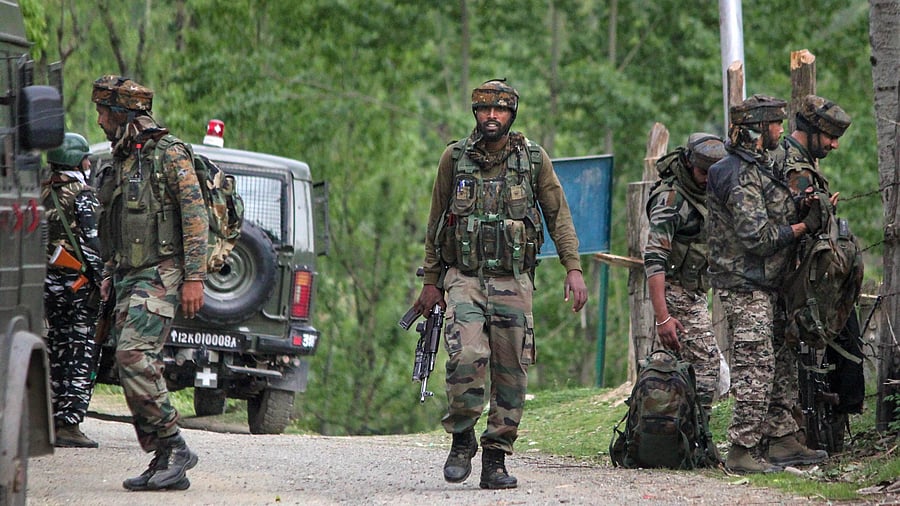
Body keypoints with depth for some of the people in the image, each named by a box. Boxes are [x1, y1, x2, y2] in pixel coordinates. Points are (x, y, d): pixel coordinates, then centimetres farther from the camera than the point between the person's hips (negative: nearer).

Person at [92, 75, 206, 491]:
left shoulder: (169, 156, -8)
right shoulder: (119, 164, 18)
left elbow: (196, 217, -12)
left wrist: (194, 278, -17)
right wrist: (108, 273, 20)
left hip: (160, 274, -9)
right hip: (128, 278, 9)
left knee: (134, 355, -22)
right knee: (133, 364, 2)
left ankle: (174, 446, -16)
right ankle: (164, 462, 4)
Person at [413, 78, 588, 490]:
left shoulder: (534, 159, 5)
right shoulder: (454, 158, 5)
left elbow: (559, 216, 7)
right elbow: (437, 222, 13)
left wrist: (573, 268, -4)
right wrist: (431, 282, 12)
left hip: (514, 282, 1)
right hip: (464, 278, -1)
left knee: (511, 371, -1)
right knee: (467, 356, -20)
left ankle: (496, 459, 7)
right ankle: (461, 439, 0)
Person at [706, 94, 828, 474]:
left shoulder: (757, 169, 16)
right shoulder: (741, 175, -17)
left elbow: (772, 219, 23)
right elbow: (757, 236, -23)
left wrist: (810, 209, 6)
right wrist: (805, 226, -13)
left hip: (765, 286, 11)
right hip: (745, 287, -11)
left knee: (782, 364, 14)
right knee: (756, 369, -11)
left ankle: (783, 440, 20)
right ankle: (742, 452, -9)